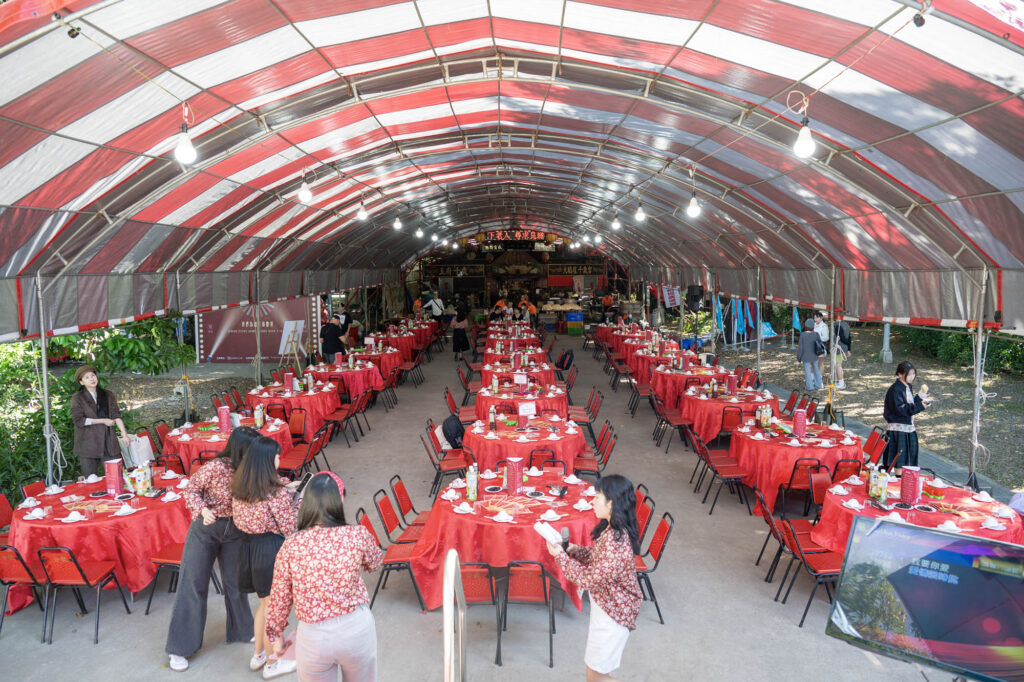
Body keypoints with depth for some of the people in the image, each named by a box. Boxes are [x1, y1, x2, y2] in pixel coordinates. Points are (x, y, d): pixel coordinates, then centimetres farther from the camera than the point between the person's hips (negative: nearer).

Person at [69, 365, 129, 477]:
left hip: (108, 442, 2)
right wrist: (103, 421, -7)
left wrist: (124, 433, -8)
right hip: (88, 445, -2)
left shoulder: (108, 395, 13)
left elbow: (116, 415, 5)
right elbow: (79, 420, -7)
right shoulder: (77, 398, 3)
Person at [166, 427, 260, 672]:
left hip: (234, 529, 4)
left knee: (235, 582, 14)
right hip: (206, 527, -4)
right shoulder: (216, 468, -28)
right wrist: (202, 509, -30)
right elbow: (191, 489, -13)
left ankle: (242, 631, 35)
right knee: (193, 584, 4)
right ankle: (179, 648, 15)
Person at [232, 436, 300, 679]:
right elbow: (289, 528, -16)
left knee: (265, 603, 25)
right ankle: (272, 664, 25)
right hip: (271, 548, -7)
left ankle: (258, 655, 39)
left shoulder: (238, 486, -1)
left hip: (248, 544, 7)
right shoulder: (277, 491, -23)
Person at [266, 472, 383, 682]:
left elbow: (280, 597, -3)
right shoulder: (358, 535, -13)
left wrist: (276, 633, 14)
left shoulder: (291, 546, -12)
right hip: (357, 628, 0)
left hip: (313, 636, 0)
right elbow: (375, 563, 7)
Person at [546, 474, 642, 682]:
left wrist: (560, 555, -19)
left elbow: (588, 579, -25)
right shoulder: (611, 529, -4)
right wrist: (575, 550, -4)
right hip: (604, 604, 9)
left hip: (612, 613, -9)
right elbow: (599, 558, 11)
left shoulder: (616, 544, -33)